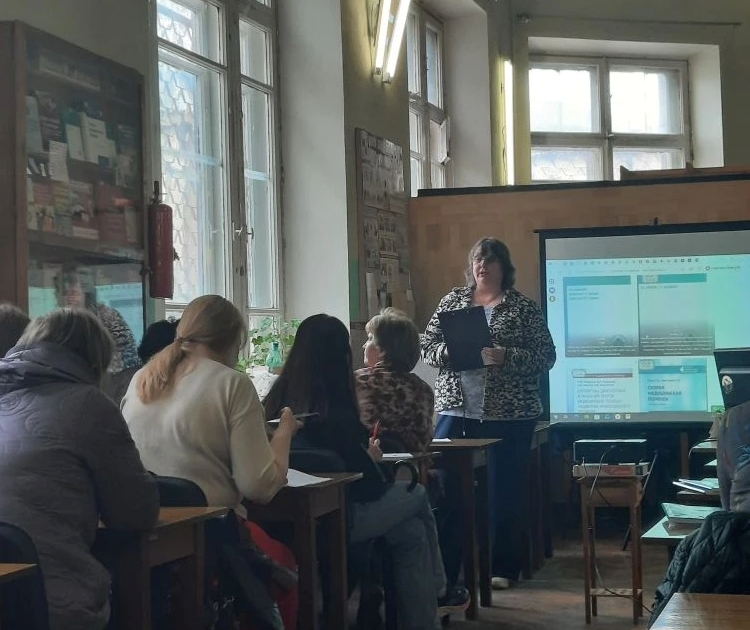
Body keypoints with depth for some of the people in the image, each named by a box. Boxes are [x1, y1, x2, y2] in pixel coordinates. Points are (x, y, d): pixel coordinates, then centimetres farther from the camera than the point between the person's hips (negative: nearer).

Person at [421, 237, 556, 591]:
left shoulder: (524, 307, 2)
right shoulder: (453, 300, 12)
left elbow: (546, 357, -3)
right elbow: (426, 347, 9)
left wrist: (506, 357, -18)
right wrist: (448, 351, -12)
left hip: (509, 415, -2)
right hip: (455, 409, 2)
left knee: (504, 493, 4)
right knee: (446, 488, -2)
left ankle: (503, 568, 15)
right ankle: (444, 570, 5)